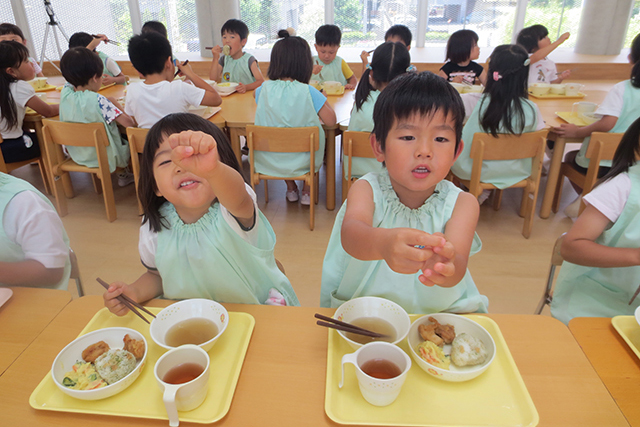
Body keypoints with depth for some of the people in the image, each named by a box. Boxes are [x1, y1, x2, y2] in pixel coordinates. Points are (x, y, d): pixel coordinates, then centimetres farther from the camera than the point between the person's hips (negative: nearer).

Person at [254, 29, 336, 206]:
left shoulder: (265, 89, -7)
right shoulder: (308, 92, -17)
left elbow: (255, 93, 18)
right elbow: (330, 121, -16)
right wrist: (323, 99, 1)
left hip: (268, 162, 3)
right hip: (302, 162, -2)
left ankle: (291, 188, 45)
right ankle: (306, 192, 35)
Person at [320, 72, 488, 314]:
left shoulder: (462, 204, -8)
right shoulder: (366, 190, -10)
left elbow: (458, 266, -25)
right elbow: (350, 233, -31)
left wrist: (446, 266, -50)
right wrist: (382, 242, -54)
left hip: (440, 313, 2)